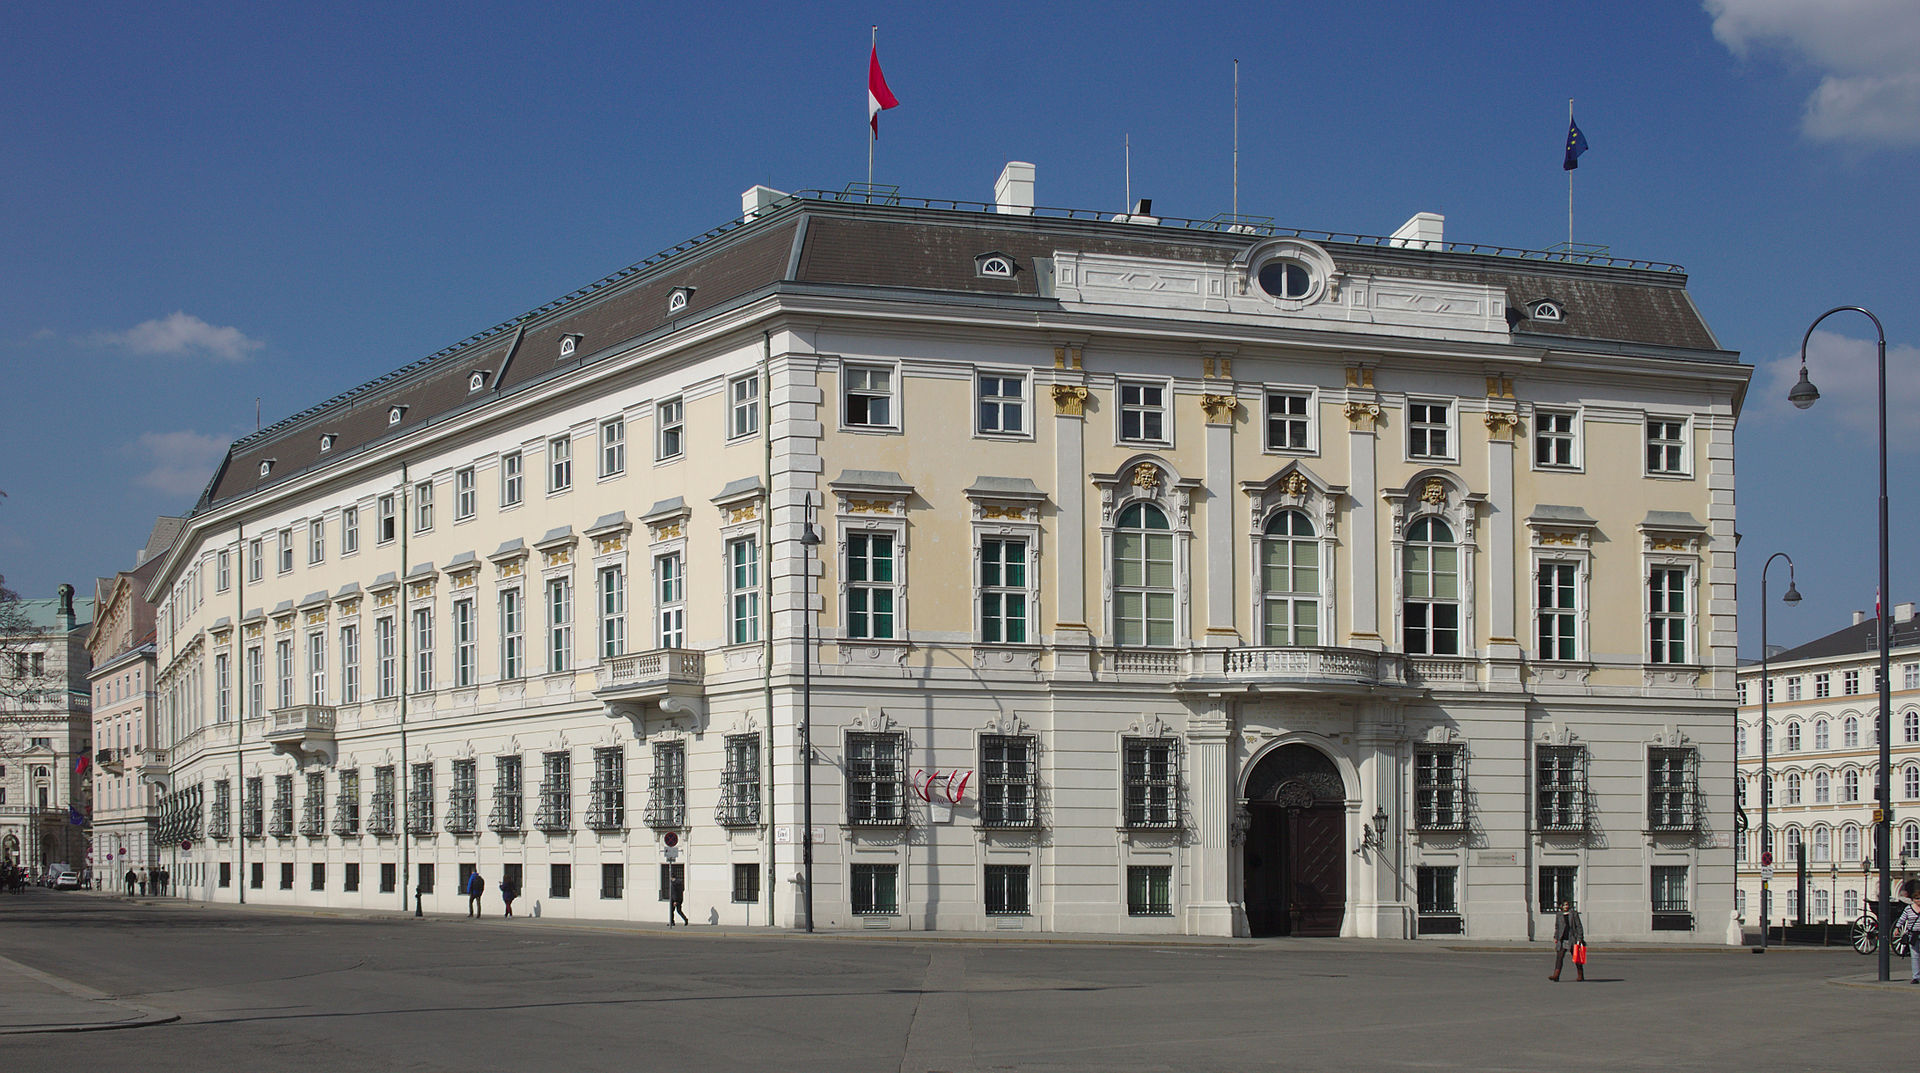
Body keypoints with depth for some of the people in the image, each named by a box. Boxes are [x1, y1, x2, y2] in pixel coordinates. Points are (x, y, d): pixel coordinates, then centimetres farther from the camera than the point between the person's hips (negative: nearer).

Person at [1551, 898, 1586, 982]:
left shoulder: (1574, 914, 0)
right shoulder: (1559, 915, 10)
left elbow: (1579, 927, -2)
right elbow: (1557, 927, 20)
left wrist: (1579, 939, -8)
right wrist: (1556, 938, 11)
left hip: (1572, 939, -3)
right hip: (1562, 940, 3)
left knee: (1576, 957, 7)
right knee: (1559, 957, -11)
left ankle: (1580, 976, 22)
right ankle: (1556, 976, -18)